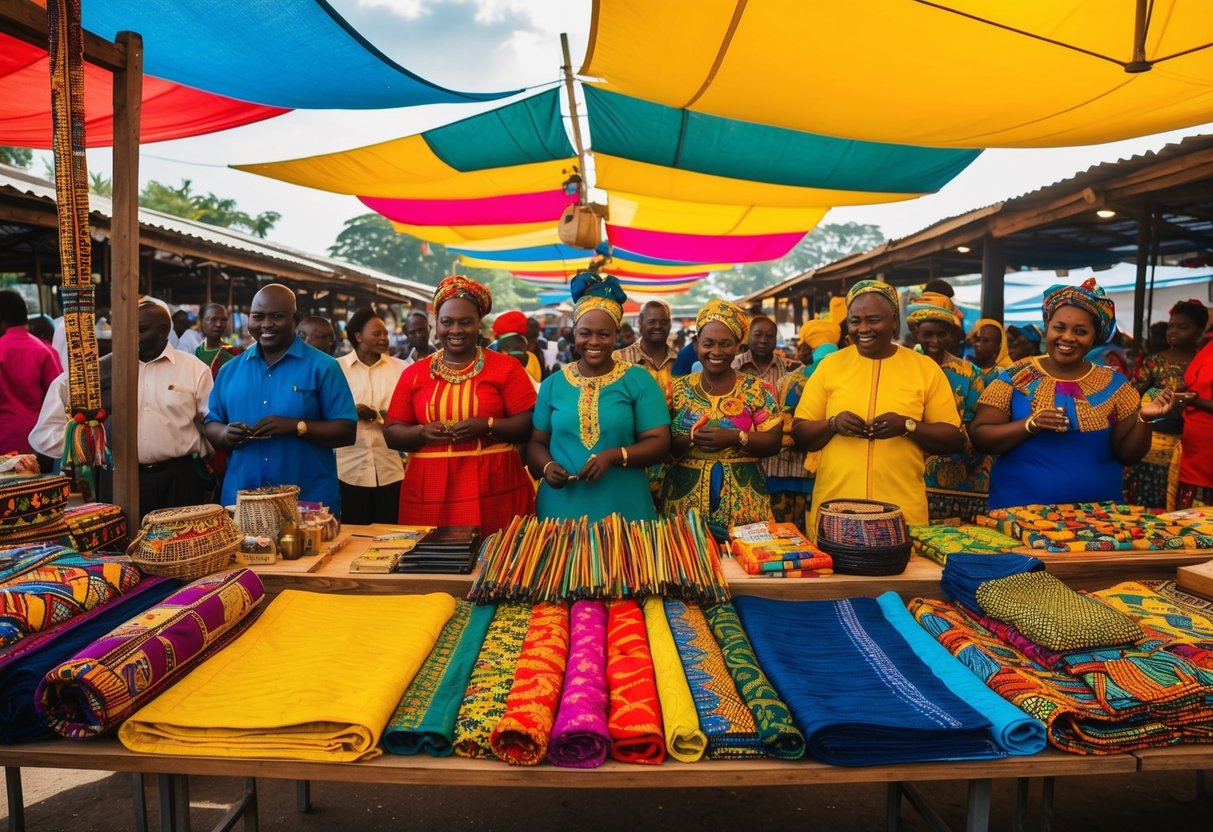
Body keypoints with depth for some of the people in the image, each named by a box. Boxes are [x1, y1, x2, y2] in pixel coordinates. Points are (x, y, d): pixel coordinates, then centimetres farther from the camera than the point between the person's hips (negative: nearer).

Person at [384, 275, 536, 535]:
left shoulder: (506, 367, 3)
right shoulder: (414, 373, 10)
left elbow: (529, 426, -2)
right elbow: (391, 433, 9)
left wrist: (486, 426, -17)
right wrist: (422, 432, -10)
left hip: (495, 491, -2)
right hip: (430, 493, 2)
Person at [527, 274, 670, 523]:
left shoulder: (639, 381, -1)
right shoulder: (553, 383, 7)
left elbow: (659, 444, -5)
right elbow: (537, 442, 10)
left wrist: (614, 456, -20)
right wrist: (547, 466, -11)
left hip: (623, 507, -2)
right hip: (560, 507, 2)